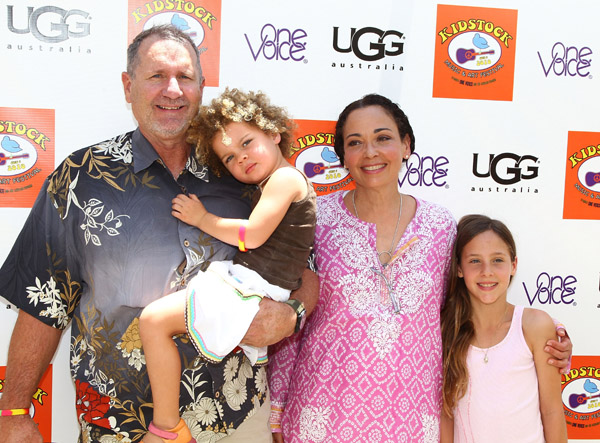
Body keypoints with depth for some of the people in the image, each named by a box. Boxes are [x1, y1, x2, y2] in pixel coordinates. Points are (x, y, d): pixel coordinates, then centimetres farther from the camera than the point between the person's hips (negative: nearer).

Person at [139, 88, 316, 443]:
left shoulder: (285, 177, -10)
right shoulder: (274, 186, 20)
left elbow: (252, 235, -18)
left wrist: (201, 218, -6)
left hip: (253, 291, -11)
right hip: (250, 290, 11)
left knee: (154, 319, -17)